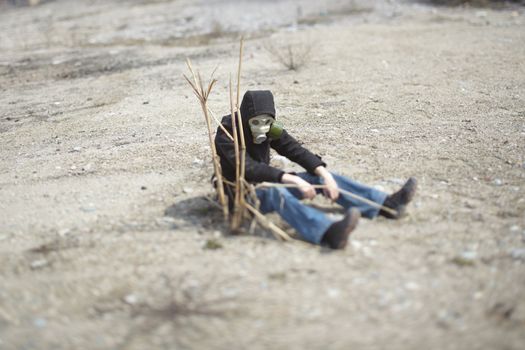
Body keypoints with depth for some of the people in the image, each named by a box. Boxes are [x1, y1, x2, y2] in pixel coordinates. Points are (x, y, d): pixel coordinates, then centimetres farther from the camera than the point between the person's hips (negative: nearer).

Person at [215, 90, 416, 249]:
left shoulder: (269, 131, -2)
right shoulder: (226, 135, -21)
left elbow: (295, 151, -8)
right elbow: (249, 169, -33)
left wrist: (324, 174, -24)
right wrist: (292, 180, -40)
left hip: (264, 184, 7)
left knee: (319, 177, -6)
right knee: (276, 194, -39)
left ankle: (385, 204, -11)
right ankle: (329, 233, -63)